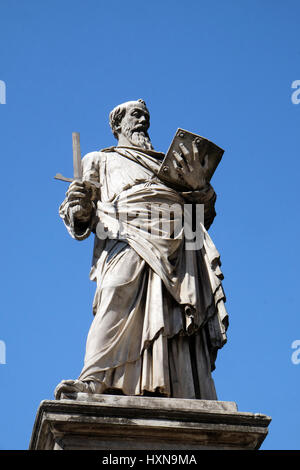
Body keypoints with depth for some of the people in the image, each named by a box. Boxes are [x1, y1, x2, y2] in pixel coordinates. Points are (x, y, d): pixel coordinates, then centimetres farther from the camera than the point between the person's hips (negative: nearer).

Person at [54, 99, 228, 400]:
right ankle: (95, 380, -43)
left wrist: (198, 184, 7)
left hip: (180, 242, 2)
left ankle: (193, 401, -30)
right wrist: (78, 204, -5)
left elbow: (205, 216, 27)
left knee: (180, 315, -18)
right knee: (120, 296, -30)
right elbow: (78, 221, 19)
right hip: (128, 233, -2)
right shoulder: (100, 160, 32)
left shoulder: (168, 162, 37)